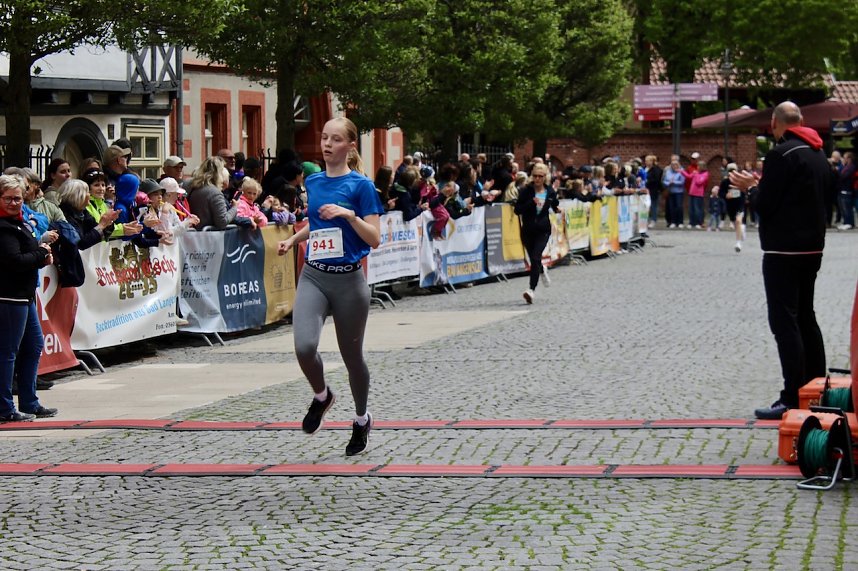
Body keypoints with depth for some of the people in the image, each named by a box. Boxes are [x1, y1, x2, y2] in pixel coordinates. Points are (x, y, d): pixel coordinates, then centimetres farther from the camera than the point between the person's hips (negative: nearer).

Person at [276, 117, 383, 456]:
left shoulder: (360, 185, -6)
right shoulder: (313, 181, 9)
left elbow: (374, 239, -10)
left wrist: (350, 215, -24)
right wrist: (293, 239, 13)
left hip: (348, 280, -3)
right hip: (314, 277, 3)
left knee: (351, 355, 8)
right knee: (304, 346, -19)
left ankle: (362, 419, 34)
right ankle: (321, 396, 12)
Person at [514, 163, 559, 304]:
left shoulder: (550, 192, 1)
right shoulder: (525, 191, -4)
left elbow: (555, 205, 21)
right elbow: (517, 210, -9)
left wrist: (558, 209, -1)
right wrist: (532, 202, -21)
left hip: (543, 230, -1)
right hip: (528, 230, 1)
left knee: (535, 258, -16)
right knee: (534, 259, 12)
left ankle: (531, 290, -19)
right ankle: (542, 271, 50)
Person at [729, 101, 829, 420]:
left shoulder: (781, 154, -14)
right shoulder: (818, 155, 13)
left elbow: (765, 205, -16)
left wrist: (750, 188, 5)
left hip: (783, 250, -9)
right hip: (813, 247, 9)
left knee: (784, 321, -8)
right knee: (805, 317, 18)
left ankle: (793, 400, -12)